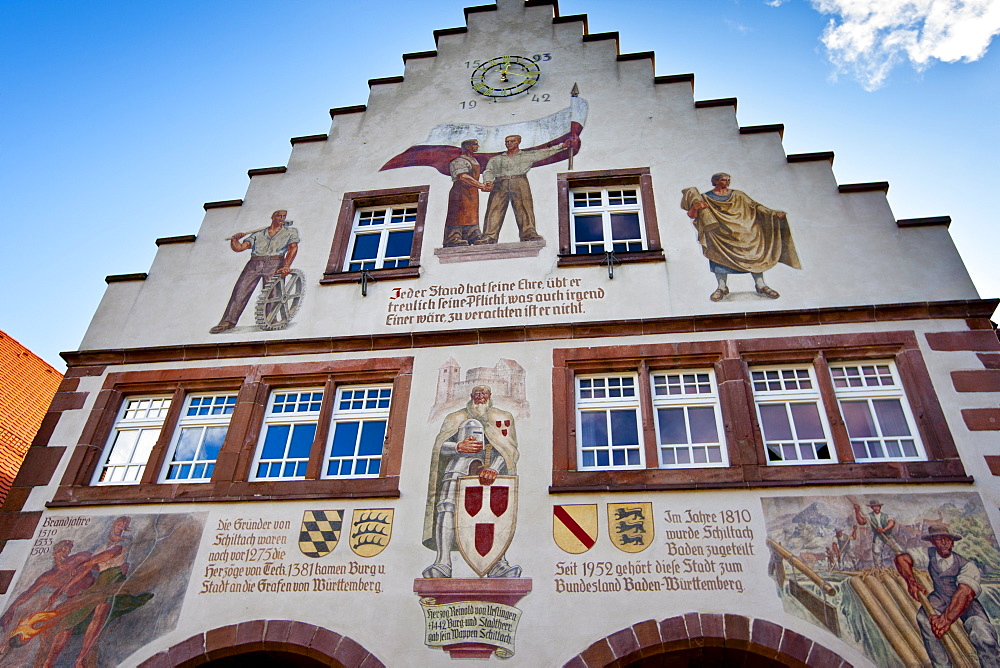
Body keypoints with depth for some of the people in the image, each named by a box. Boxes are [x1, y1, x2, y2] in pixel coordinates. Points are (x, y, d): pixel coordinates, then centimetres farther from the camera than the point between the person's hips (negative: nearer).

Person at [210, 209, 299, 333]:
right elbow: (239, 248, 18)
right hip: (254, 264, 2)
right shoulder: (258, 234, 24)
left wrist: (286, 266, -15)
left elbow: (293, 248, 1)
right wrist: (234, 240, -4)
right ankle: (228, 321, -15)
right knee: (240, 289, -12)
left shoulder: (291, 231, 19)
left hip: (274, 264, -2)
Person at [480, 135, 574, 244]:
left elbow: (545, 152, 14)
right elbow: (488, 171, 11)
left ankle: (529, 235, -24)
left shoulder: (528, 156, 21)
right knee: (494, 210, -13)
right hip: (499, 185, 1)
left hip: (519, 183, -1)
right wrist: (489, 182, -12)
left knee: (524, 209, -16)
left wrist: (562, 146, 3)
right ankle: (489, 238, -20)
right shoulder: (496, 159, 24)